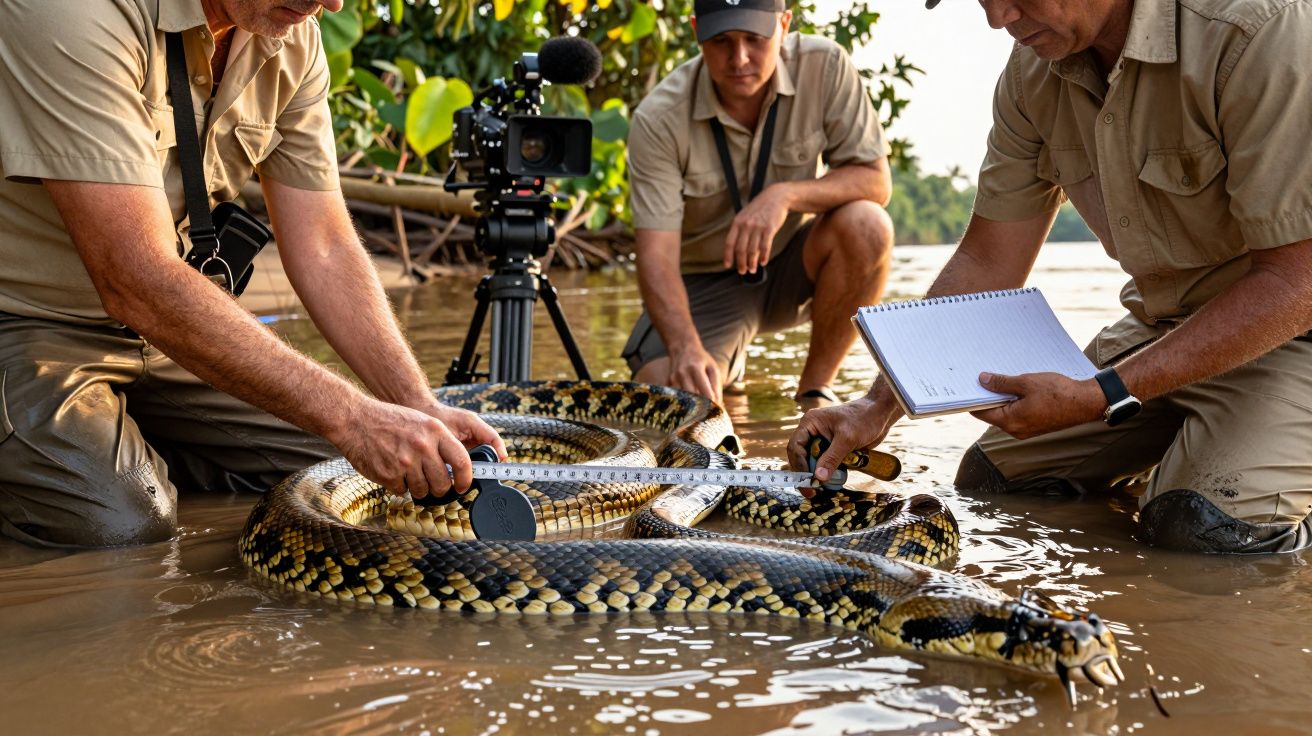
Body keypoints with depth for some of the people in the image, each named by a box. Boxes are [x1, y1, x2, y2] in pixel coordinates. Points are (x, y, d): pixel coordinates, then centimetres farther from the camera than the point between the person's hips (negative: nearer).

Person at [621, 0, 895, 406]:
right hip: (703, 279, -1)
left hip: (793, 266, 1)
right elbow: (656, 254, -26)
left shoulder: (824, 66, -16)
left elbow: (875, 180, -15)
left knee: (866, 225, -30)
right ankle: (725, 365, 17)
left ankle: (815, 390, -10)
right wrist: (686, 347, -44)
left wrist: (785, 195, -34)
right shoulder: (658, 120, -22)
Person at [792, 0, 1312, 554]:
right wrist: (877, 408, -8)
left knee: (1203, 526, -28)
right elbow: (987, 265, 1)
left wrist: (1104, 397, -31)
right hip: (1162, 323, 6)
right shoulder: (1034, 72, -6)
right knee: (991, 477, 0)